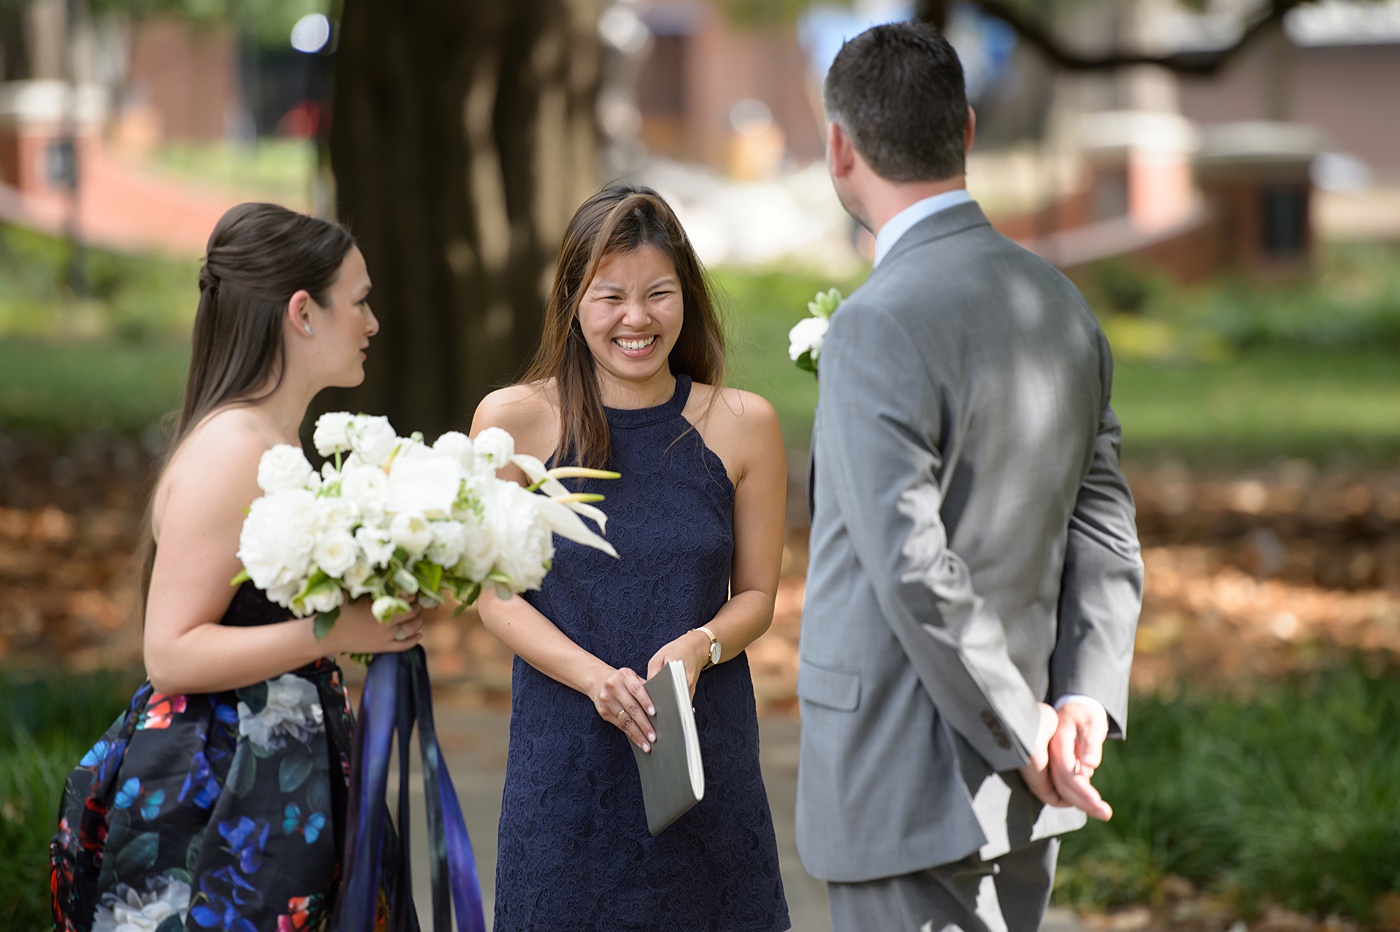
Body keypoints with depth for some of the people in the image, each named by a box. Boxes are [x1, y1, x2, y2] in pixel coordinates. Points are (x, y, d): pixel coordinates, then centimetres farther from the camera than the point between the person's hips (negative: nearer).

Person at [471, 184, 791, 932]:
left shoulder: (742, 425, 1)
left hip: (706, 747, 1)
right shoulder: (514, 421, -3)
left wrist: (699, 647, -14)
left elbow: (756, 592, 7)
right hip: (565, 752, -1)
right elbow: (496, 595, -1)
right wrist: (595, 676, -17)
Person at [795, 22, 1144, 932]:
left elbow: (915, 574, -22)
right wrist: (1085, 701, -5)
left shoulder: (879, 328, -18)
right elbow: (1106, 536, 6)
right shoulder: (1061, 304, 8)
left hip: (904, 791, -8)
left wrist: (1024, 736, -13)